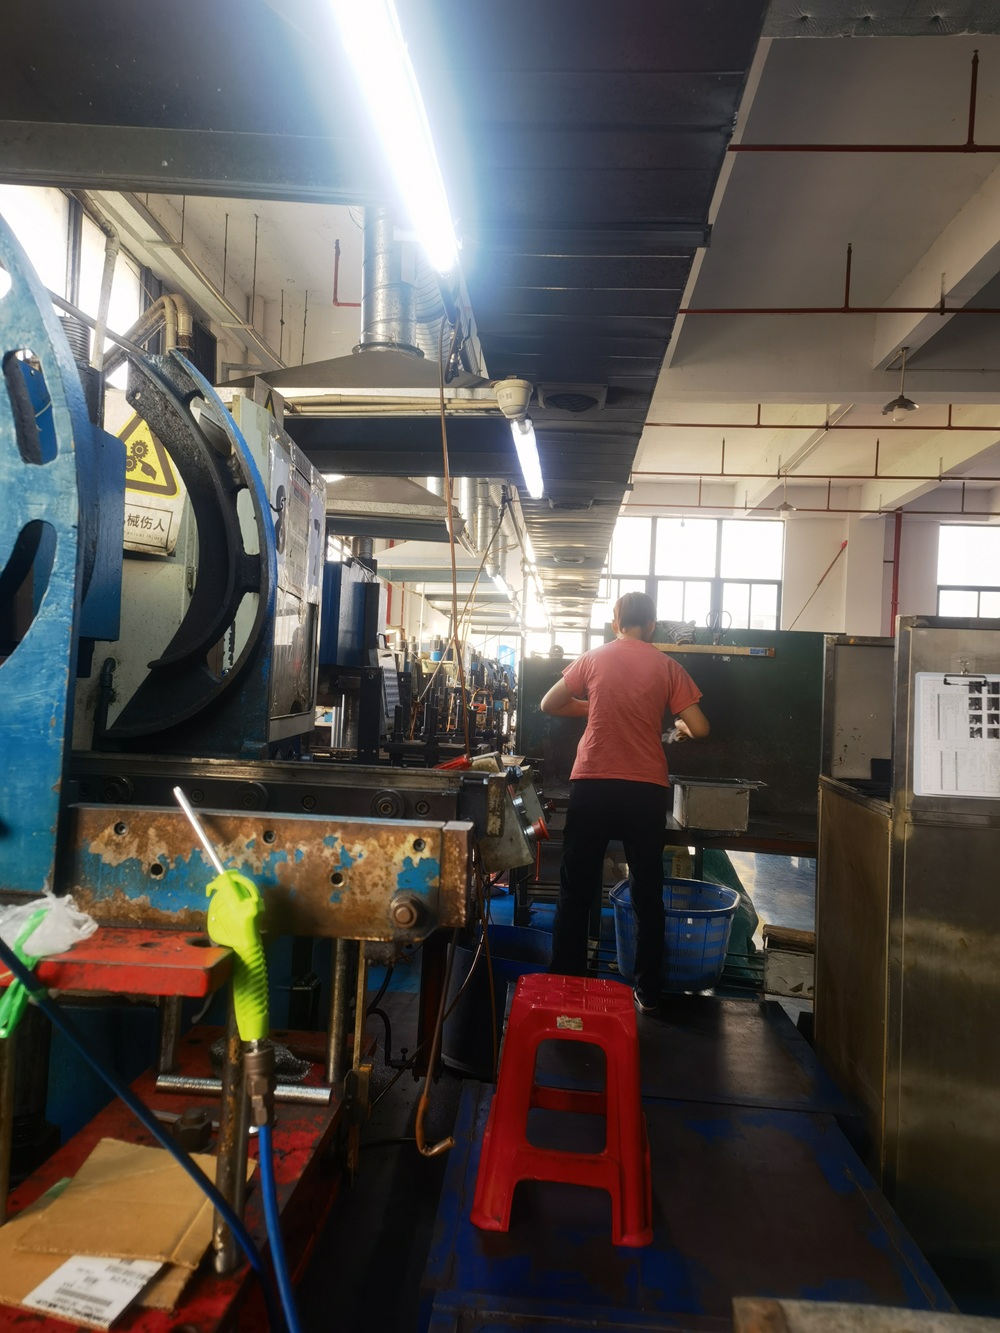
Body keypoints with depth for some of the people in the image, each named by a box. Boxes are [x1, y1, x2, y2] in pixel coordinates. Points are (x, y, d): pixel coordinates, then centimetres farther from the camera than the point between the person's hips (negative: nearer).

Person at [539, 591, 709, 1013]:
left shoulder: (593, 659, 4)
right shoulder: (667, 666, 3)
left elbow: (549, 705, 13)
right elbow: (700, 729, 0)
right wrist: (681, 726, 22)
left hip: (592, 785, 0)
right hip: (645, 789, 0)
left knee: (575, 891, 10)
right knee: (648, 893, 13)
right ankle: (647, 993, 21)